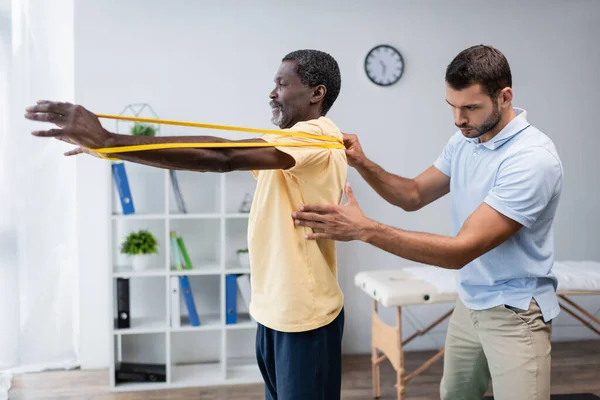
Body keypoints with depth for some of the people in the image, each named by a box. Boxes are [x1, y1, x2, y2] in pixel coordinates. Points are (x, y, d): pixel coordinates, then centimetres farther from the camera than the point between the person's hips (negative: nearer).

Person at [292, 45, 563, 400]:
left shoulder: (532, 158, -27)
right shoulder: (465, 140, 0)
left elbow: (461, 250, -31)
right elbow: (415, 195, 9)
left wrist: (364, 229, -36)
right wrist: (362, 164, -9)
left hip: (514, 313, -7)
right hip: (469, 303, 7)